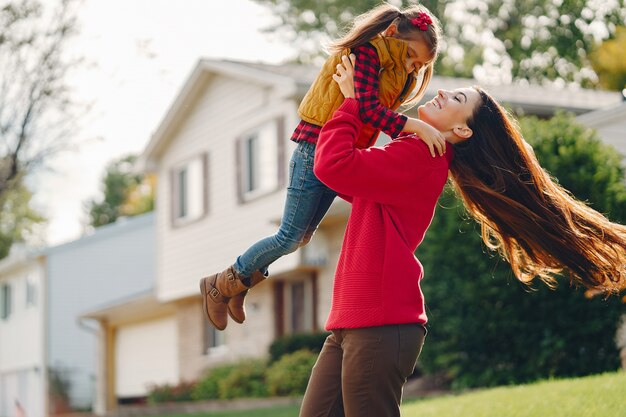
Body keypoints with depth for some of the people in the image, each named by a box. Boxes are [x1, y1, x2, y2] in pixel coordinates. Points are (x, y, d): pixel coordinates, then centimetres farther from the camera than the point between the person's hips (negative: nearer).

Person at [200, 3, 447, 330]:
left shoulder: (395, 74, 14)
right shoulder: (367, 51, -16)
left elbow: (382, 114, 6)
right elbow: (368, 107, -29)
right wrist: (414, 125, -39)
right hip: (315, 152, -9)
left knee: (302, 236, 13)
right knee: (290, 237, -5)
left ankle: (238, 285, 28)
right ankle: (219, 284, 12)